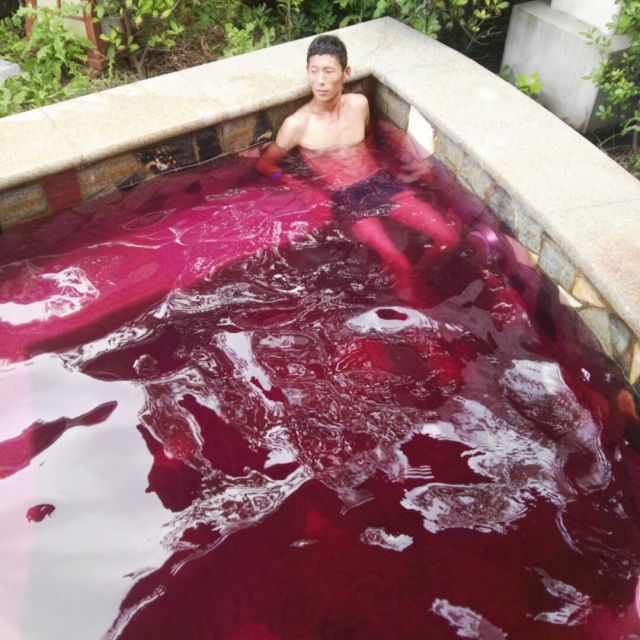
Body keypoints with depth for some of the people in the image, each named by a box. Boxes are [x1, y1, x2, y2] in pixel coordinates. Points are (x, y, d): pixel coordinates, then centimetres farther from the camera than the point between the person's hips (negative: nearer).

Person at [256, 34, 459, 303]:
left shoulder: (359, 104, 3)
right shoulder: (297, 124, -10)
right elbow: (264, 163, 3)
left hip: (381, 183, 5)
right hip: (346, 198, -5)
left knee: (448, 237, -7)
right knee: (397, 263, -25)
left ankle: (417, 271, 19)